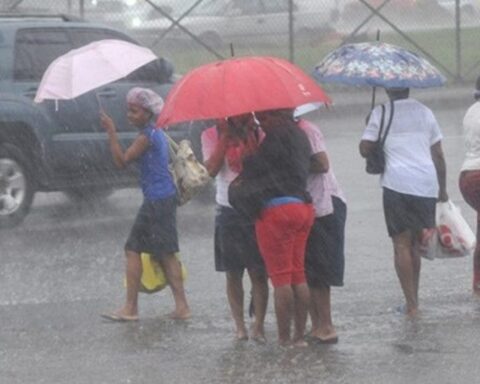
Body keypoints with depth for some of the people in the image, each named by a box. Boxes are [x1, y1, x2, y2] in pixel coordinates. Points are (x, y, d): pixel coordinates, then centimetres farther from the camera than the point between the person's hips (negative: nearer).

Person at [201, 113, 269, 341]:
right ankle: (239, 325, 13)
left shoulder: (258, 134, 3)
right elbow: (211, 169, -12)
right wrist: (225, 137, -13)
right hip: (229, 212, 0)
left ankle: (259, 325, 2)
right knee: (233, 274, 5)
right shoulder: (212, 135, 3)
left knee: (258, 273, -3)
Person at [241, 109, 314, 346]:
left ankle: (284, 340, -4)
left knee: (280, 277, -5)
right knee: (298, 275, 11)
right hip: (303, 205, 9)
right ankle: (299, 336, 12)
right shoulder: (299, 134, 16)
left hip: (278, 208, -9)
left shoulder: (277, 134, -13)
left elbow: (252, 169, -14)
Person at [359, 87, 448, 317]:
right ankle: (413, 300, 18)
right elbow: (438, 155, 11)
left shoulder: (380, 114, -1)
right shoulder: (424, 112, 11)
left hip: (397, 184, -4)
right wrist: (443, 190, 19)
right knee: (417, 244, 14)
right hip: (426, 185, 4)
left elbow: (365, 149, -3)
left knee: (402, 244, -1)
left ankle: (411, 304, -8)